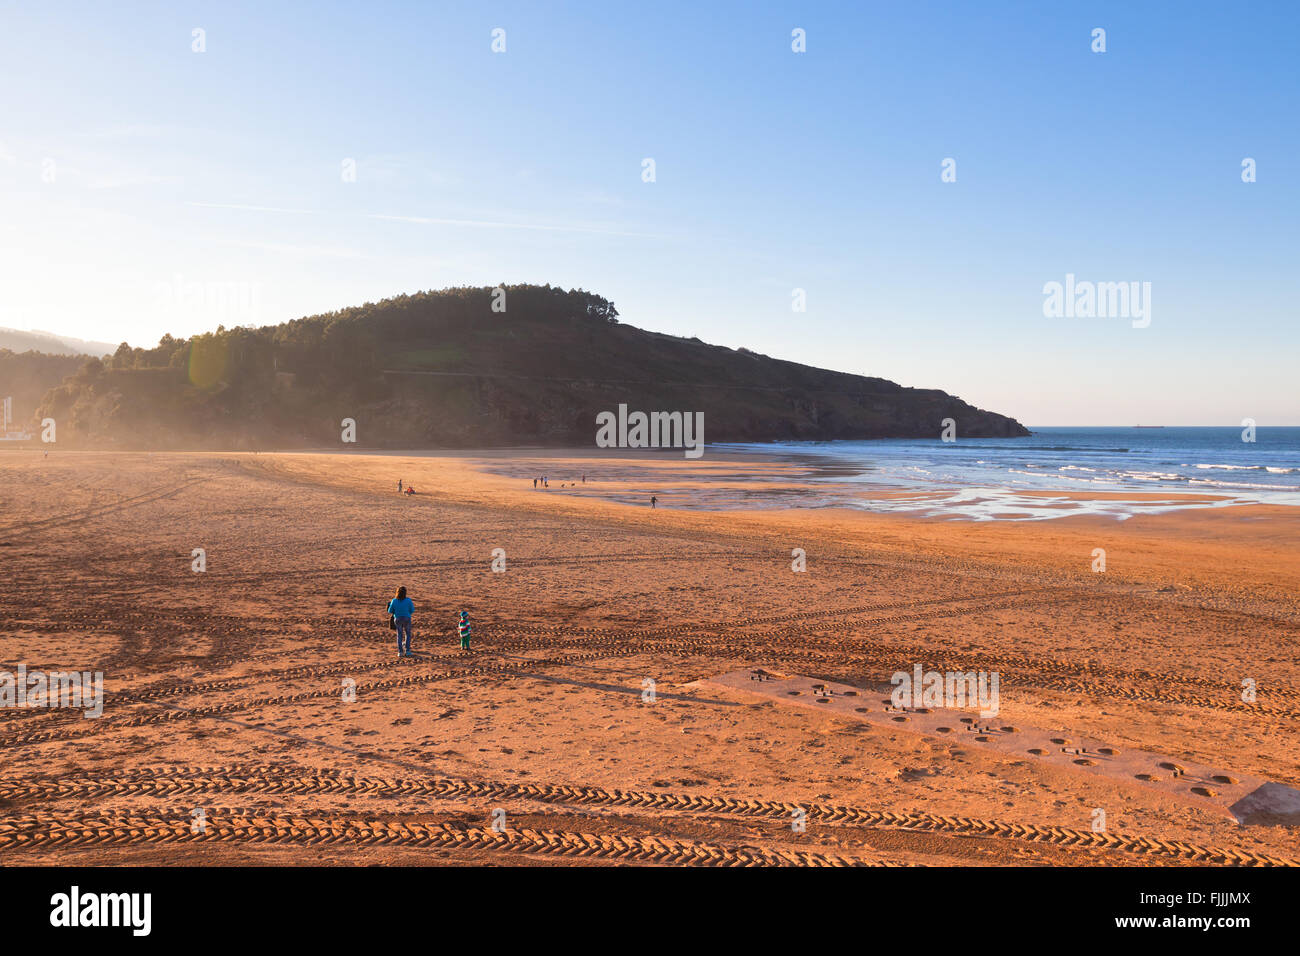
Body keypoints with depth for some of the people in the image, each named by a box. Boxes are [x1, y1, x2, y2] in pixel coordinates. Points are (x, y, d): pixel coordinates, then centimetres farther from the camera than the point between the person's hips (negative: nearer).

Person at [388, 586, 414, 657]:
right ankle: (407, 651, 9)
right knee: (407, 634, 16)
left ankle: (400, 652, 10)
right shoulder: (408, 600, -16)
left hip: (397, 619, 1)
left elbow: (390, 611, -3)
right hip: (407, 619, -1)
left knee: (399, 635, 14)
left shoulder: (394, 601, -13)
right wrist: (412, 605, 14)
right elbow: (412, 611, -6)